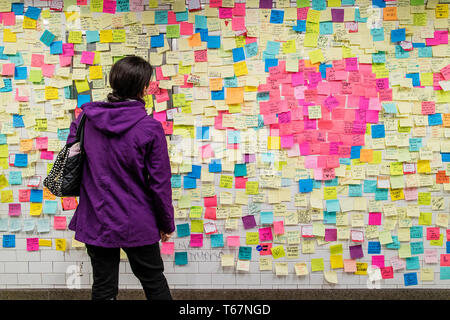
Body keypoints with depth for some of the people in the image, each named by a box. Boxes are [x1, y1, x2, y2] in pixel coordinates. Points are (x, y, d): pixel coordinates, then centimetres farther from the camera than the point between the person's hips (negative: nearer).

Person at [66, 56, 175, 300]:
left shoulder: (85, 118, -5)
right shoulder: (150, 128, -16)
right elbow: (160, 183, -11)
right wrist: (167, 224, 2)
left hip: (95, 222, 3)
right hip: (137, 224, -3)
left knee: (103, 288, 15)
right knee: (154, 282, 18)